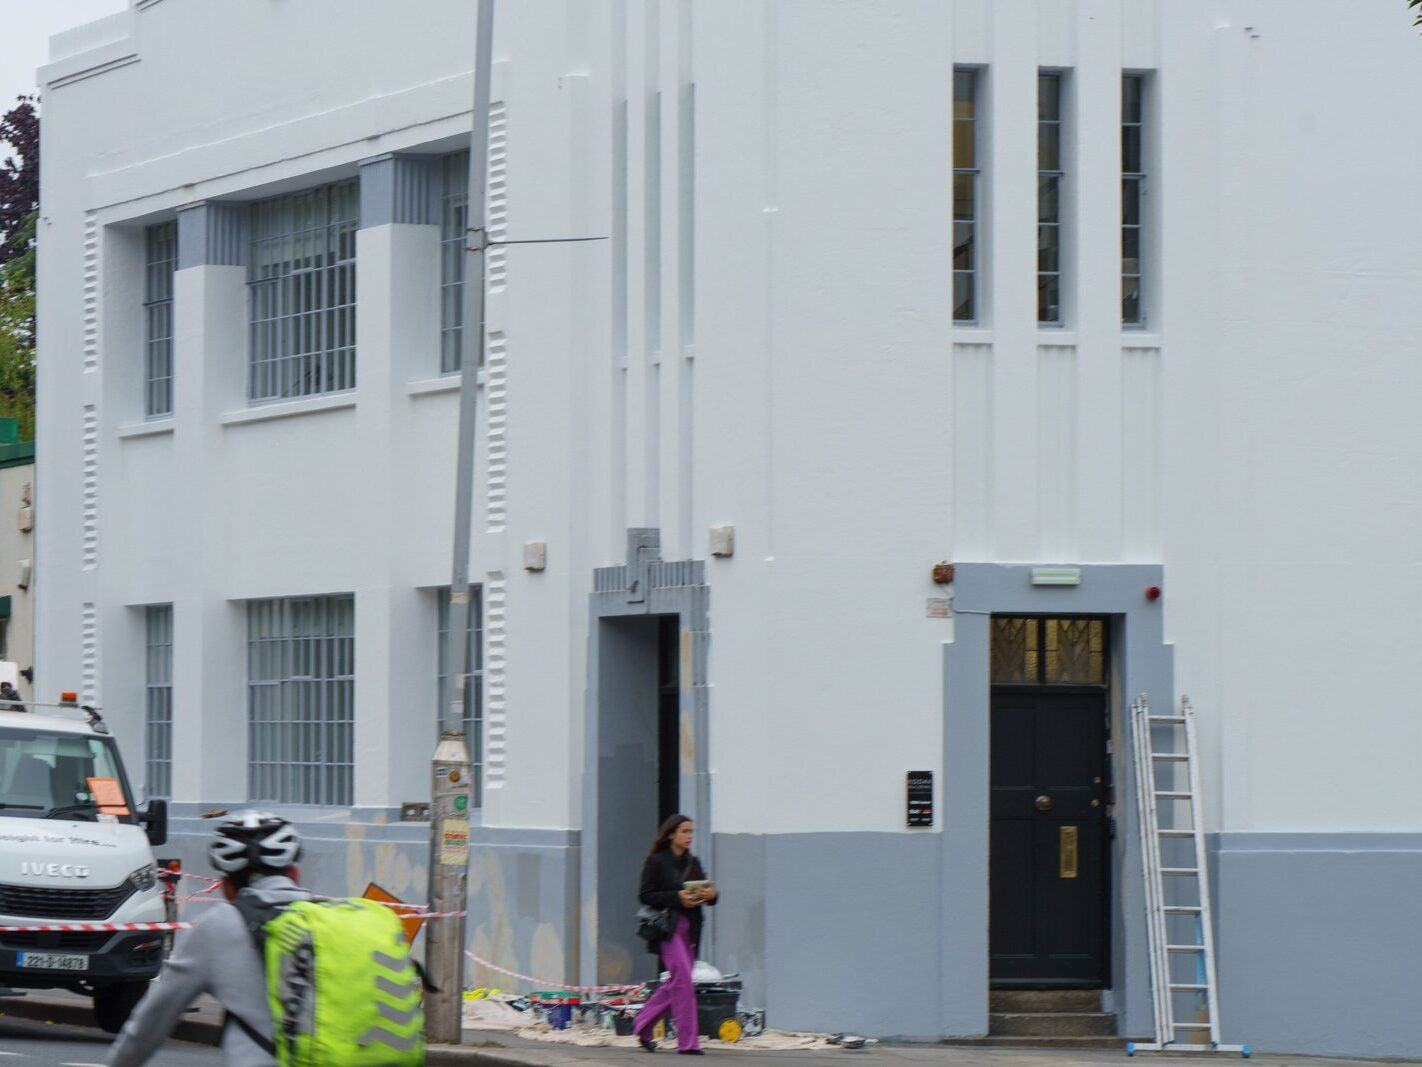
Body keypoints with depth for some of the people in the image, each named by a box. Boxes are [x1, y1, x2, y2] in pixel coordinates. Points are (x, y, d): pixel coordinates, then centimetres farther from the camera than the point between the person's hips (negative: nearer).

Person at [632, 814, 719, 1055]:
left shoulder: (693, 863, 15)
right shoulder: (656, 862, -3)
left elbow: (705, 892, 17)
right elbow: (645, 895, -10)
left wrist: (711, 894, -8)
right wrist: (677, 898, -20)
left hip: (690, 929, 7)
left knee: (675, 983, 10)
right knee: (683, 981, -13)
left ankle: (643, 1027, 27)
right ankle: (688, 1041, -10)